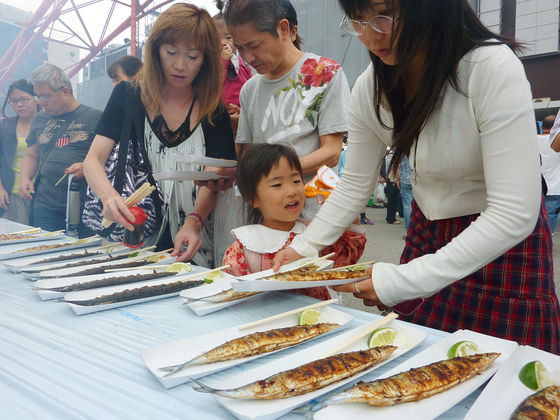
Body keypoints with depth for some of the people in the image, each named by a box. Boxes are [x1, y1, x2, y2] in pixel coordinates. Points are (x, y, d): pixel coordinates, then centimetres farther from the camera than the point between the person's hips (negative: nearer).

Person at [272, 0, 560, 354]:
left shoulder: (493, 68, -27)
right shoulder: (371, 88, -10)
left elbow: (514, 215, -31)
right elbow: (354, 186, -1)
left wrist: (400, 282, -35)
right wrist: (303, 247, -12)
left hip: (503, 240, -4)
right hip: (427, 231, 5)